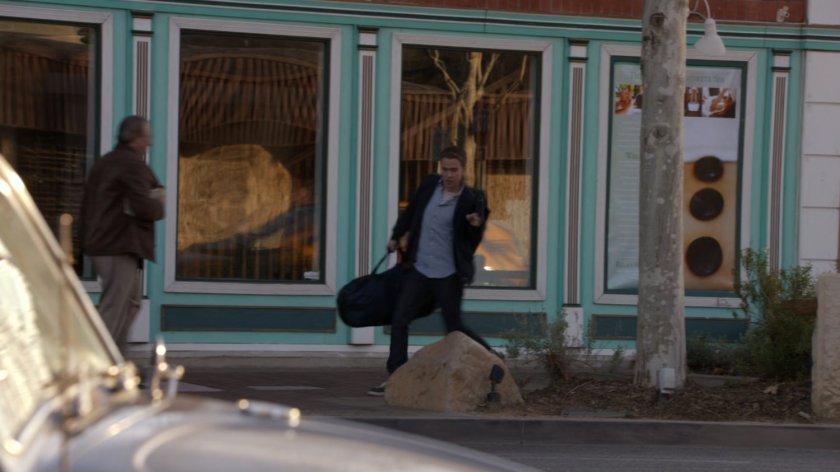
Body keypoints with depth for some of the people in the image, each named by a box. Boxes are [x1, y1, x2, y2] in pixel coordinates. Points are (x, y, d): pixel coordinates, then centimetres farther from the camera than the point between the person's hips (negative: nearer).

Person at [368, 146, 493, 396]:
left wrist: (477, 226, -34)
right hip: (419, 270, 5)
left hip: (448, 275, -5)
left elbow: (473, 241, -14)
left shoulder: (471, 199, -12)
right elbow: (411, 211, 20)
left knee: (454, 328, 0)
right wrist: (396, 236, 25)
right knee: (399, 321, 2)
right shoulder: (430, 185, 3)